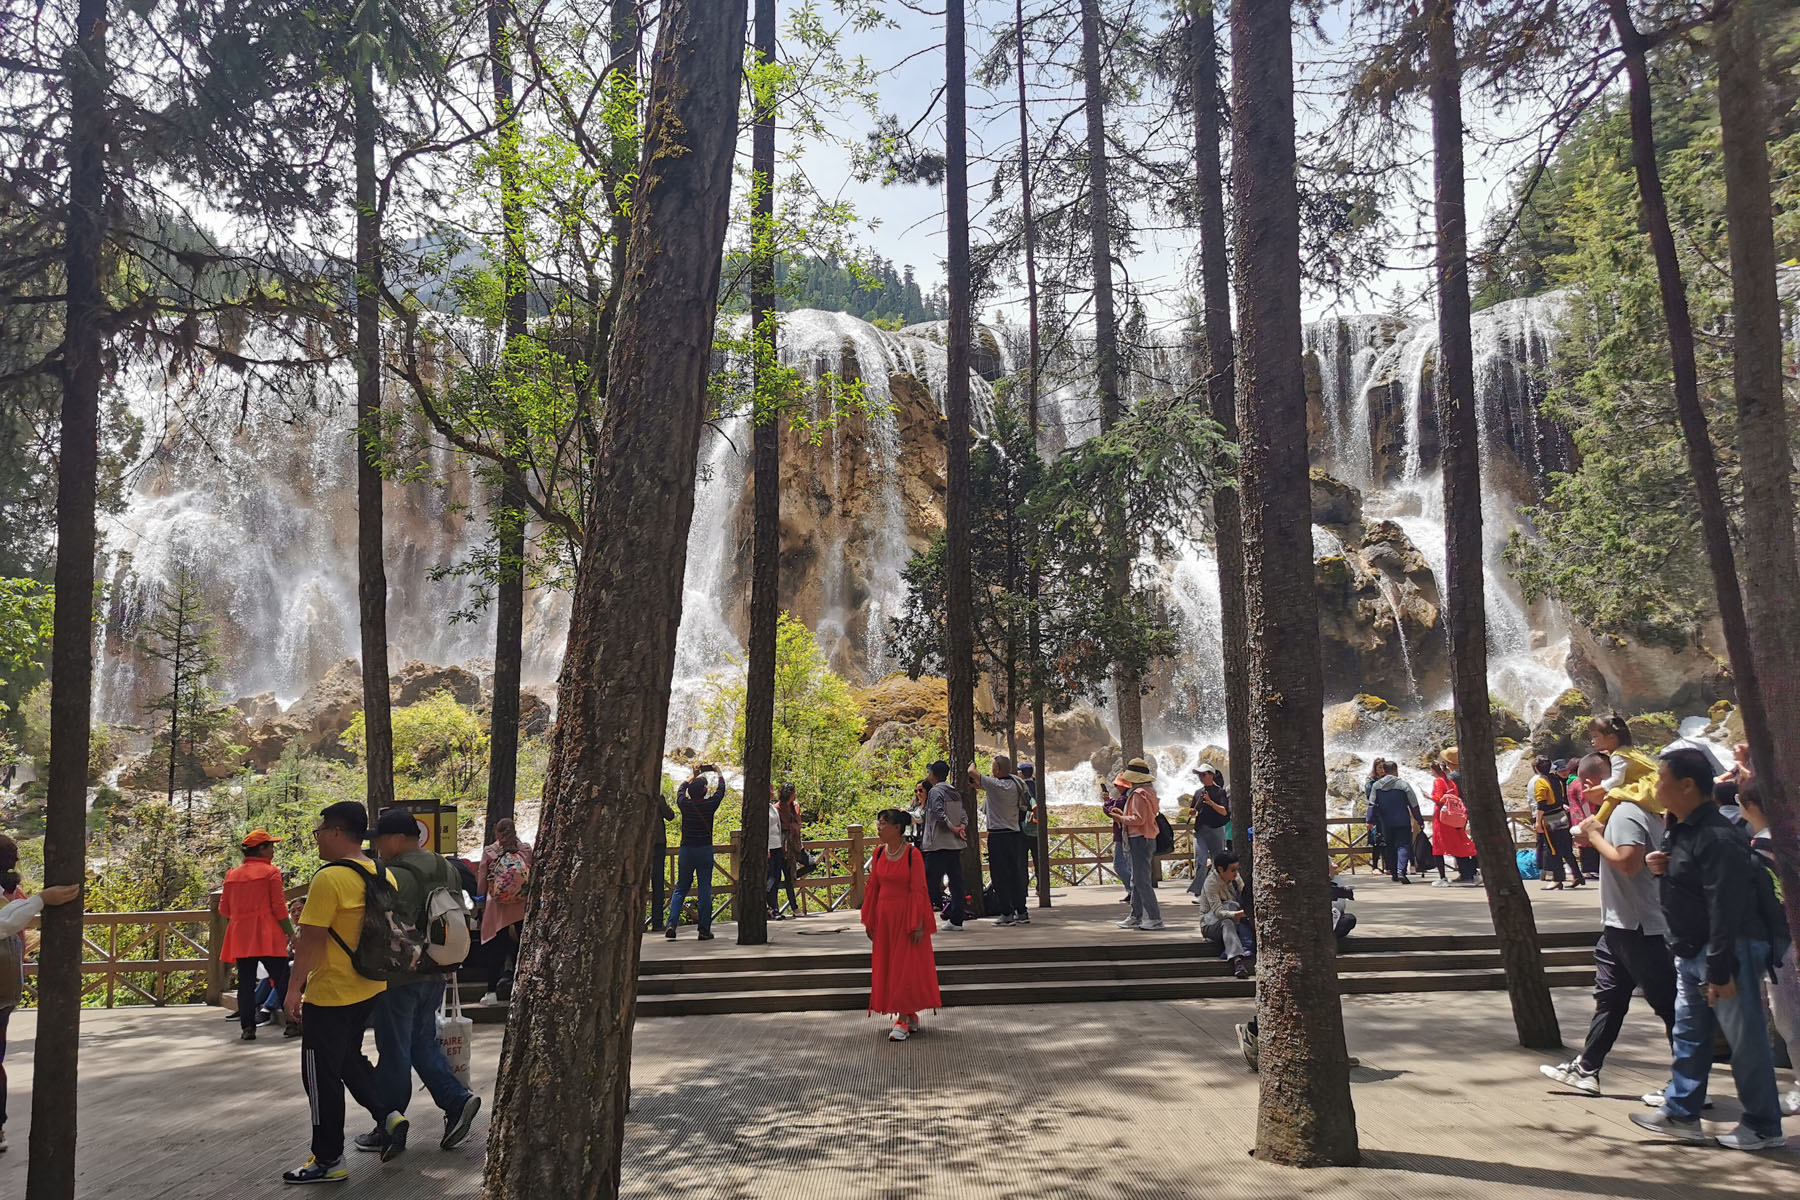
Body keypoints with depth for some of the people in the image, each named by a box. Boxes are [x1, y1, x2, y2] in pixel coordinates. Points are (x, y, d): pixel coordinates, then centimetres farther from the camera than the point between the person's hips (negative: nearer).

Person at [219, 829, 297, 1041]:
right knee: (281, 980, 2)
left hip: (240, 938, 5)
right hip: (268, 936, -5)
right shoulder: (271, 872, -6)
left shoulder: (232, 875, 9)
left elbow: (224, 910, 12)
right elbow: (279, 908, -9)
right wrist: (291, 932, 0)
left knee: (246, 982, 7)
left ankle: (247, 1027, 5)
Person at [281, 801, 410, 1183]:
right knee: (348, 1059, 25)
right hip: (370, 990, 8)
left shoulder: (330, 878, -20)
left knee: (322, 1076, 5)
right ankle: (388, 1115, 11)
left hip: (330, 994, -8)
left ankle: (328, 1161, 14)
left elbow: (311, 939, -20)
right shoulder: (383, 874, 5)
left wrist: (294, 988, -14)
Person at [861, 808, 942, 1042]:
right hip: (884, 917, 6)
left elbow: (918, 891, -13)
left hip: (906, 915, -6)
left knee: (906, 966, -3)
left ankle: (903, 1020, 2)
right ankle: (910, 1016, 23)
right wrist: (869, 921, 10)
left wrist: (917, 924, -15)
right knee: (886, 966, 10)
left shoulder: (913, 855, -13)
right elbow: (872, 887, 9)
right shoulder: (878, 853, 3)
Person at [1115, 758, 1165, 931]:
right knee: (1136, 881, 15)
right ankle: (1136, 916, 21)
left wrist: (1121, 818, -9)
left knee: (1142, 881, -7)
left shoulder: (1138, 793, -17)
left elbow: (1139, 819, -23)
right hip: (1145, 839, 11)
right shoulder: (1148, 791, 14)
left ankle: (1155, 918, -4)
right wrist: (1123, 814, 16)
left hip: (1140, 839, -11)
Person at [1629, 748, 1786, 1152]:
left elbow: (1726, 909, -26)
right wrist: (1661, 868, 0)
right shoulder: (1678, 828, 9)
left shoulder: (1717, 838, -23)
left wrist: (1720, 970, -25)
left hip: (1730, 951, -10)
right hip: (1691, 951, 10)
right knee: (1689, 1032, 14)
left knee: (1745, 1039, 1)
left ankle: (1764, 1128, 13)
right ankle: (1681, 1113, 22)